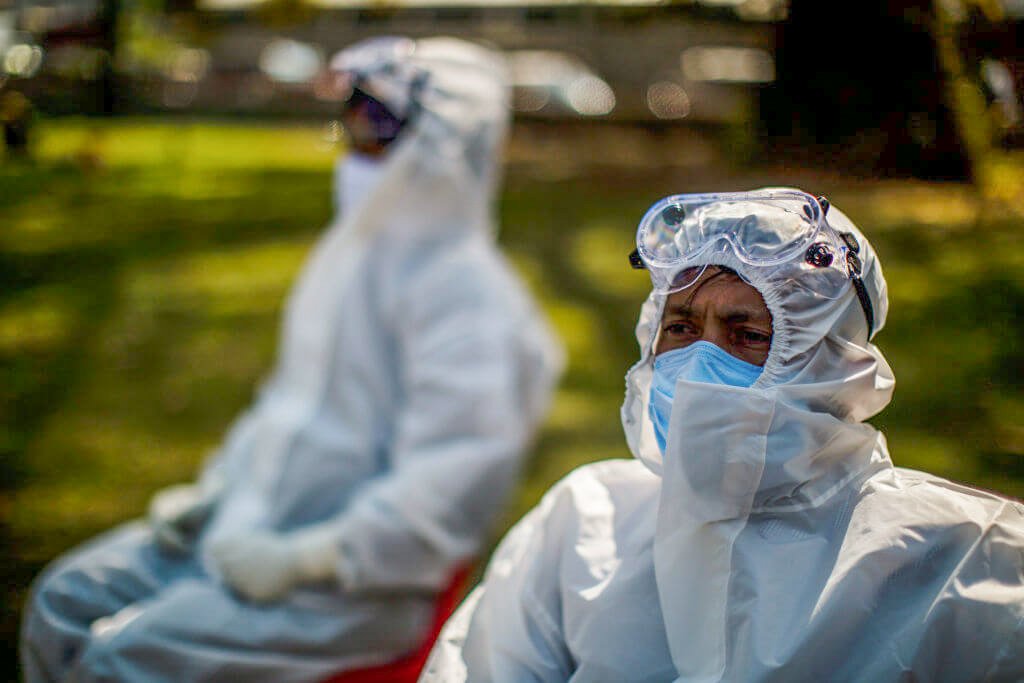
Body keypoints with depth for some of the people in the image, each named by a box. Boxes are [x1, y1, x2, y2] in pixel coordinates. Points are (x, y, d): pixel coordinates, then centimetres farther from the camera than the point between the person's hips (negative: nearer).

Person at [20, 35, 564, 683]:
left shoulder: (465, 288, -18)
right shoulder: (361, 249, 13)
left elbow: (456, 484, -25)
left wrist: (304, 560, -22)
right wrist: (212, 489, 11)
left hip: (362, 580, -9)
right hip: (253, 528, 9)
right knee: (65, 600, 2)